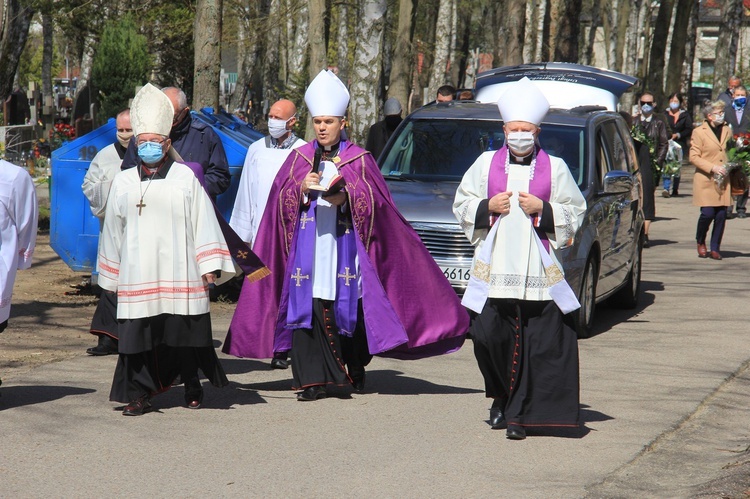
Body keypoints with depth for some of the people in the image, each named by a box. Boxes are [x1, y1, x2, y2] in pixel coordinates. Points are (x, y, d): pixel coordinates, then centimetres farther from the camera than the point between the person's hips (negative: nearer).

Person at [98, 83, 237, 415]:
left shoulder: (185, 177, 5)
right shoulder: (123, 182, 11)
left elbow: (203, 221, 3)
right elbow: (113, 230, 16)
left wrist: (209, 265, -2)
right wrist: (111, 276, 16)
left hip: (180, 273, -1)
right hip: (137, 273, 1)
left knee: (185, 332, 4)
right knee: (138, 334, -3)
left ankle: (192, 386, 22)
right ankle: (139, 394, 4)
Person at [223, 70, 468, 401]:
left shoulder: (359, 159, 7)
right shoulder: (299, 158, 13)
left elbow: (373, 202, 0)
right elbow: (282, 200, 8)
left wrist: (346, 198, -16)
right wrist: (302, 189, -11)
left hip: (345, 247, -1)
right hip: (308, 249, 1)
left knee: (349, 310, 0)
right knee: (309, 310, -8)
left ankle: (355, 370, 20)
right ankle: (313, 379, -8)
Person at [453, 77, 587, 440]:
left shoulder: (554, 168, 7)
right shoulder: (487, 163, 12)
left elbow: (575, 212, 9)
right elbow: (461, 205, 14)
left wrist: (543, 210, -7)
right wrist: (488, 207, -4)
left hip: (538, 273, -1)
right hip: (493, 269, 1)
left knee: (537, 345, -6)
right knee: (489, 336, -3)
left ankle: (521, 413, 1)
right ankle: (502, 398, 21)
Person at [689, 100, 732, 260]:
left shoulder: (727, 130, 12)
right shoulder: (699, 132, -2)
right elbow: (694, 157, -7)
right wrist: (712, 168, -17)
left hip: (723, 180, 4)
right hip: (705, 181, -4)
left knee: (721, 215, -1)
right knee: (707, 213, -10)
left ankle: (715, 248, 10)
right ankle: (701, 243, 16)